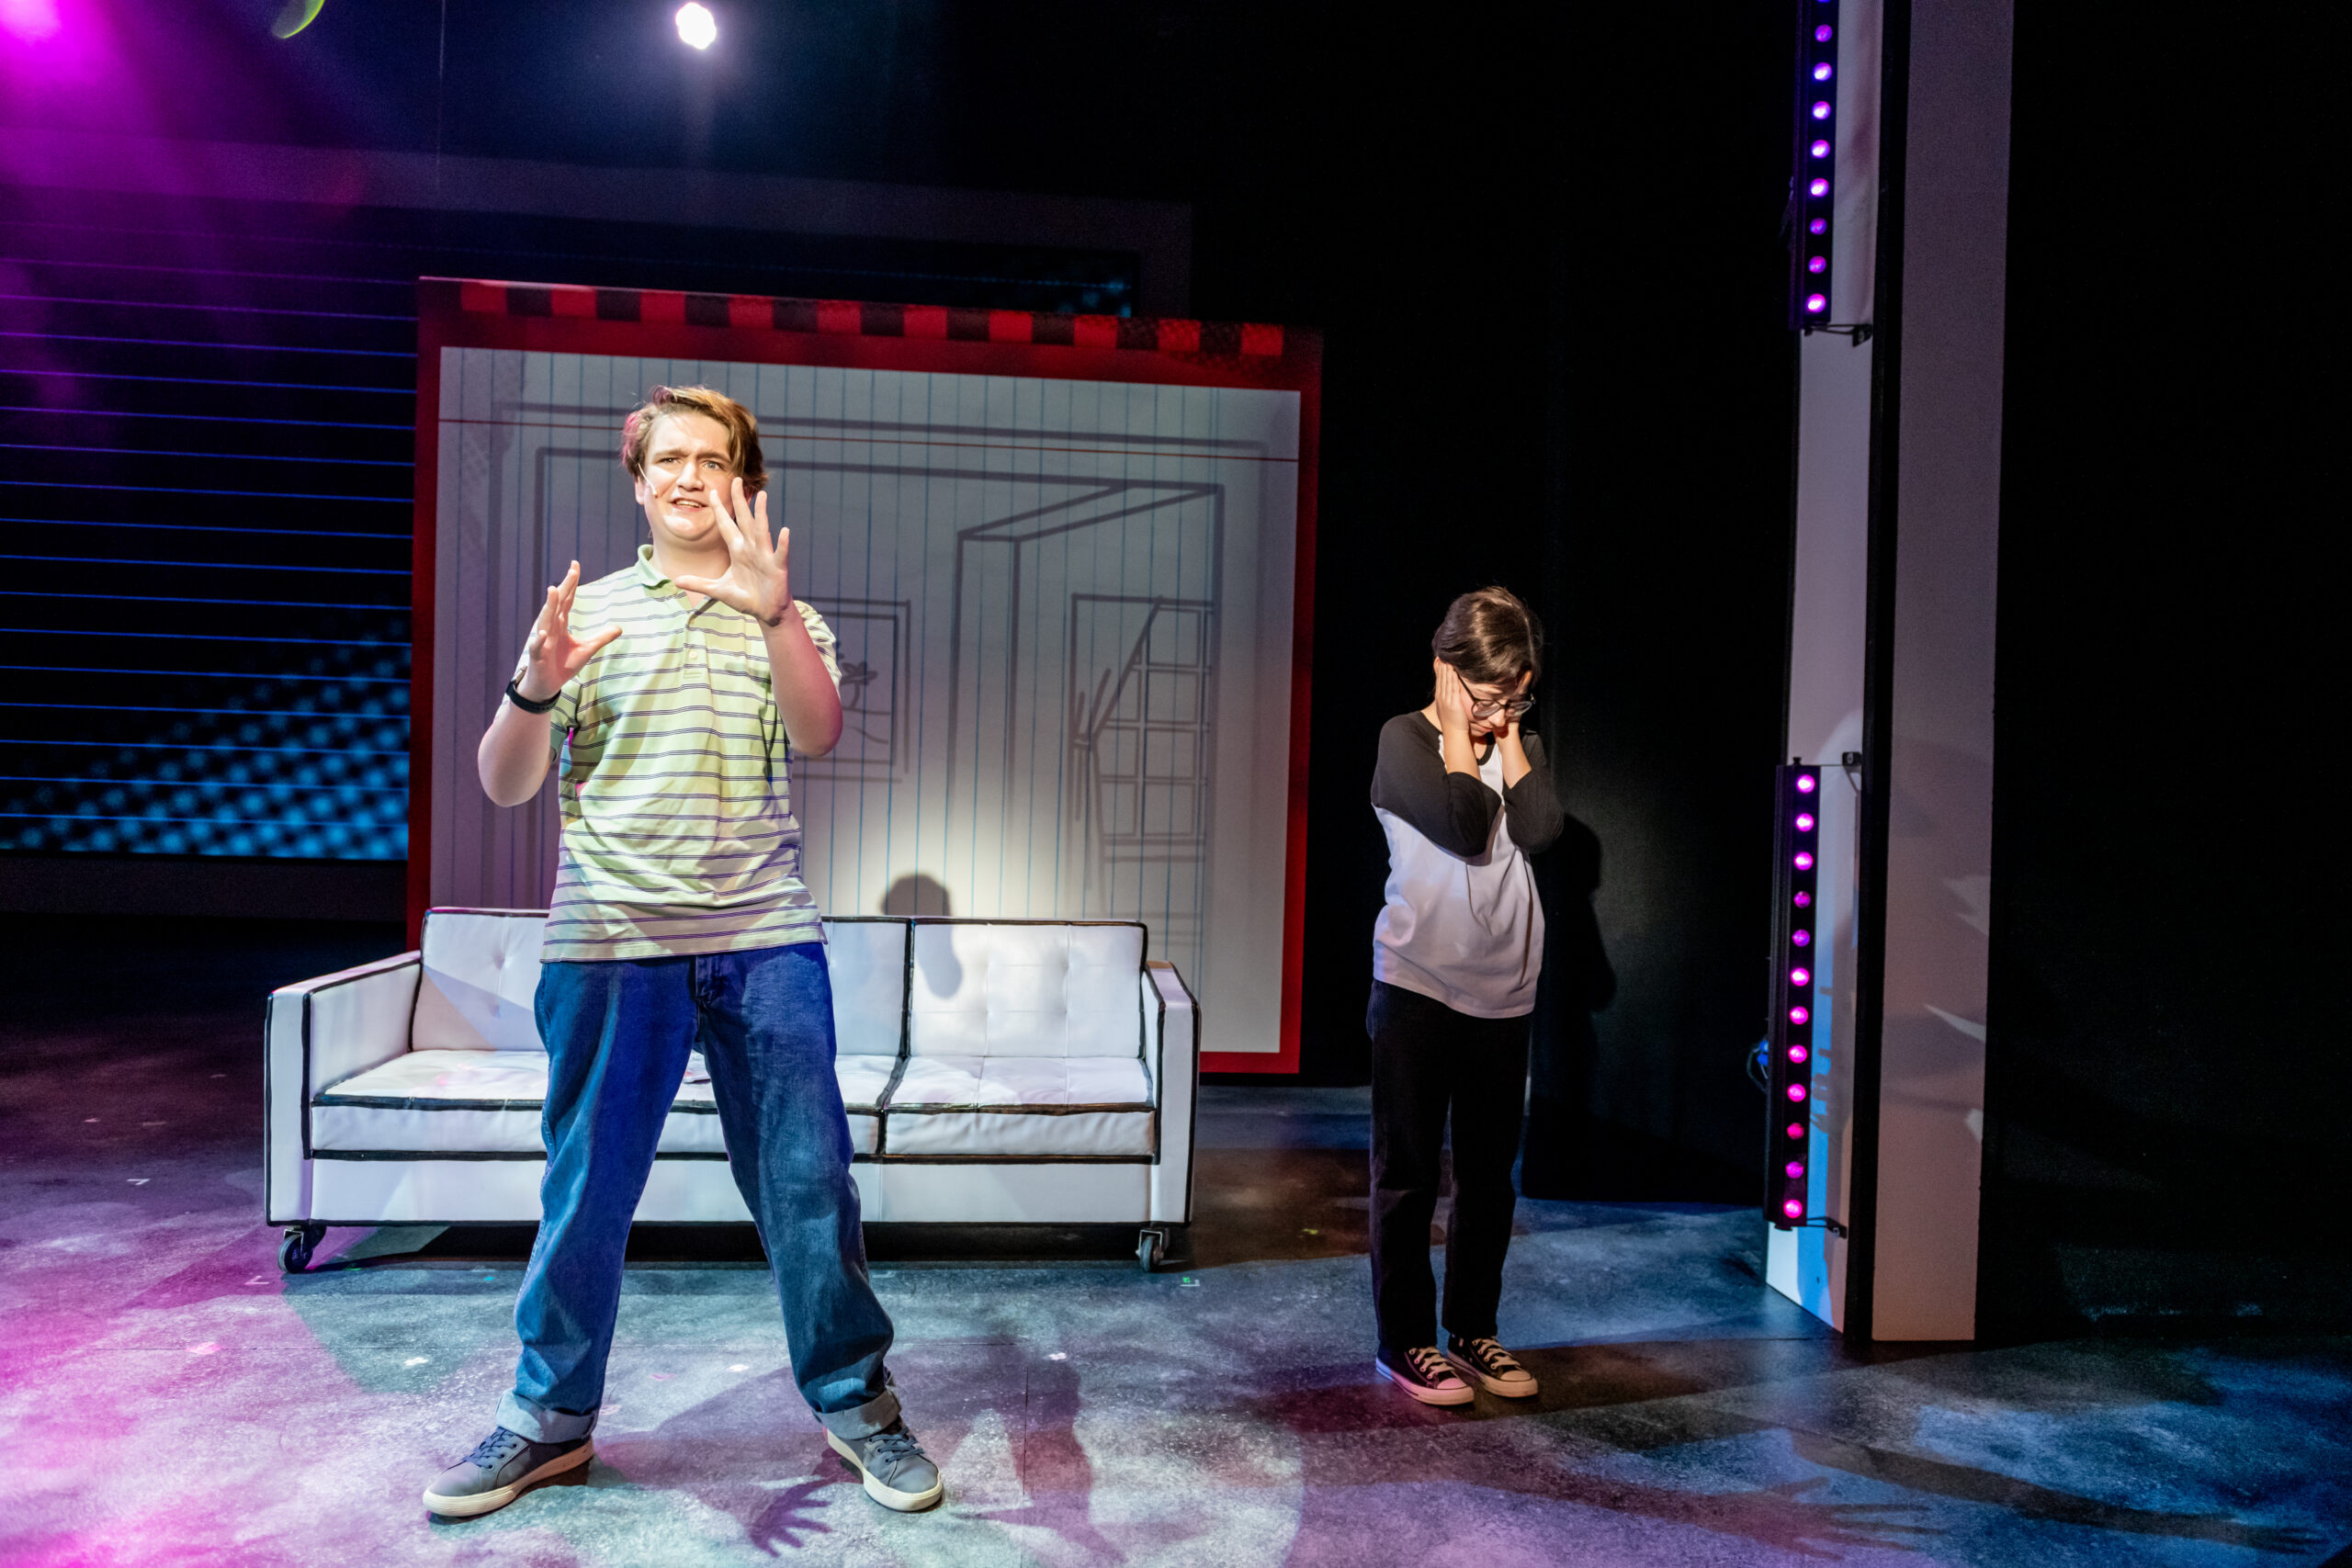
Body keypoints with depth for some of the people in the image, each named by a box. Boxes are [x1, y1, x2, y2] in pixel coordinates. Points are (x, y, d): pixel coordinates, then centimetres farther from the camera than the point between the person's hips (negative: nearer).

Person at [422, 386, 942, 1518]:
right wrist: (535, 689, -13)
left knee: (809, 1180, 3)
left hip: (766, 938, 0)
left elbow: (819, 737, -10)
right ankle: (552, 1415, 29)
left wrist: (776, 614, -25)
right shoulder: (588, 612, 10)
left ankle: (854, 1401, 20)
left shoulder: (785, 619, 11)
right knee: (586, 1188, 9)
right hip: (611, 943, 1)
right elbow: (505, 786, 7)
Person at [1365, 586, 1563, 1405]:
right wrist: (1461, 729, -10)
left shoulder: (1521, 746, 12)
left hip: (1504, 997, 5)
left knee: (1490, 1173, 12)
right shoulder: (1405, 739, -4)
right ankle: (1405, 1340, 17)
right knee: (1408, 1170, 4)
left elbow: (1539, 829, -7)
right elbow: (1464, 825, -20)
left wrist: (1508, 738, -3)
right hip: (1417, 987, -5)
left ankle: (1472, 1331, 27)